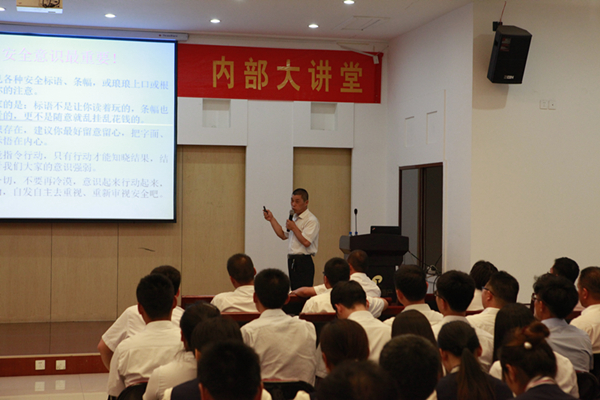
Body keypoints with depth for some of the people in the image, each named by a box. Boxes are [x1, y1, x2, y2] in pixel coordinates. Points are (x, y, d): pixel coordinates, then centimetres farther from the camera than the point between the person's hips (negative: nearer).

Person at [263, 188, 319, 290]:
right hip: (292, 261, 9)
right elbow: (283, 235, 22)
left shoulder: (311, 220, -11)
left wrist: (293, 228, -11)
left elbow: (306, 242, -21)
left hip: (303, 262, -9)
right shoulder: (294, 218, 18)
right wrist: (272, 219, 16)